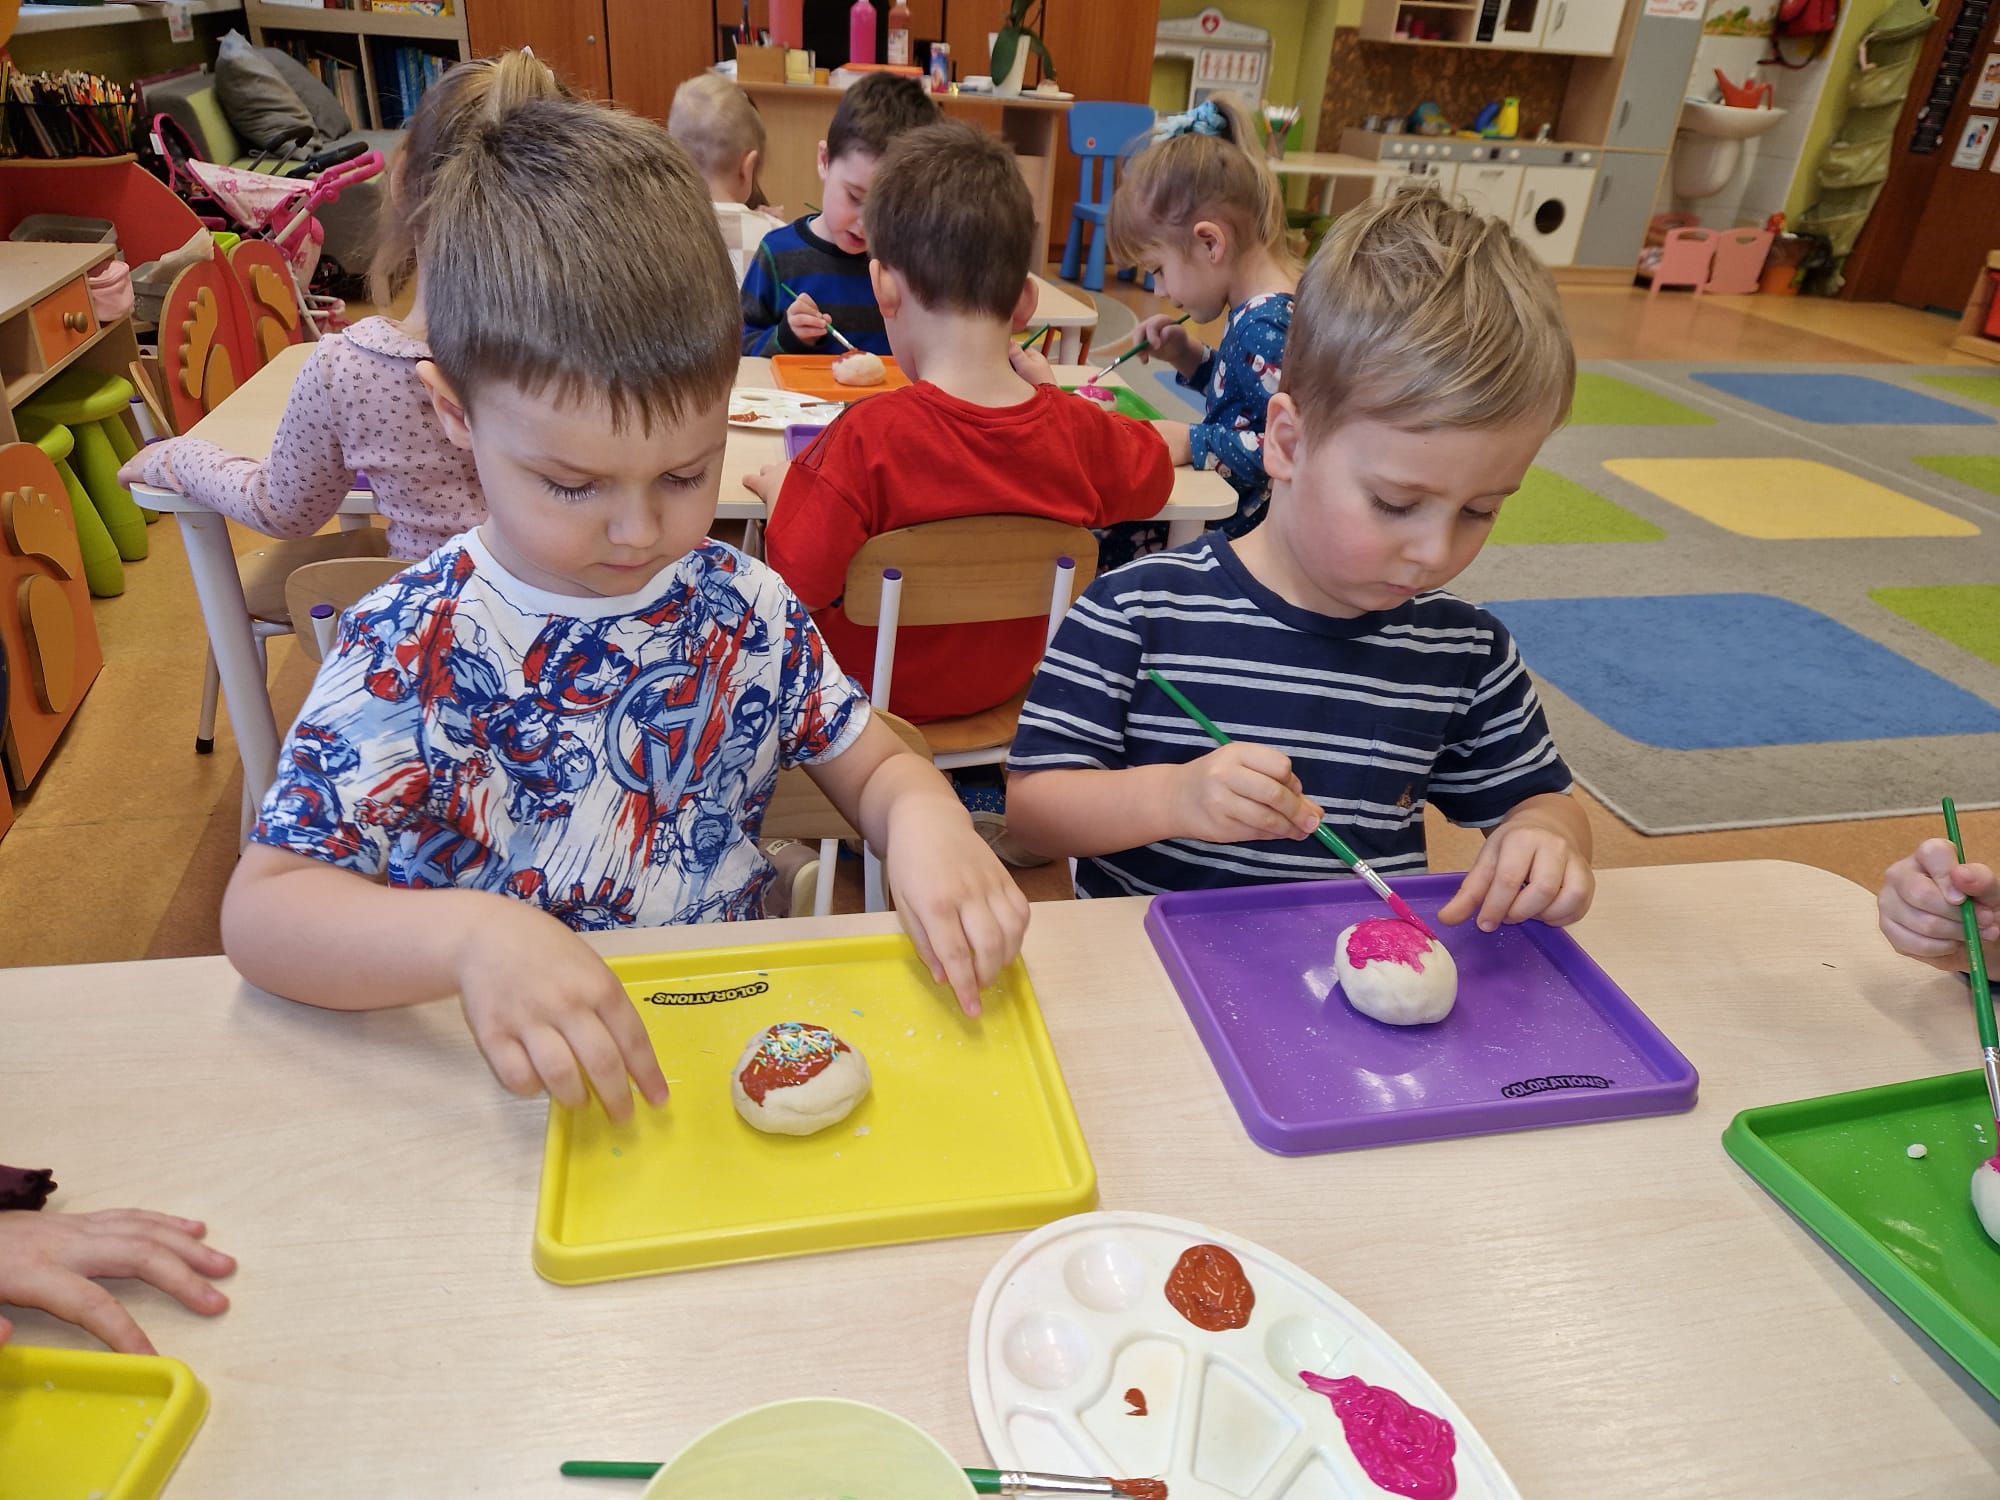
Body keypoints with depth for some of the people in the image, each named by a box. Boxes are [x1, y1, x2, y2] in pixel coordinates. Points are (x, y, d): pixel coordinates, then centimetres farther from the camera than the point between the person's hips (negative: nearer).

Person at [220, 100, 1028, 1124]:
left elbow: (871, 766, 5)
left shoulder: (745, 610, -4)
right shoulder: (404, 655, -13)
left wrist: (924, 817, -20)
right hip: (505, 1088, -2)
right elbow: (259, 909, -15)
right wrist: (467, 935, -35)